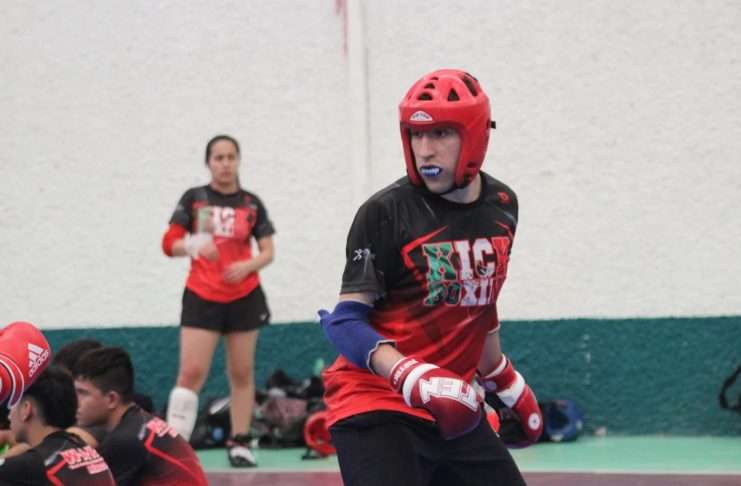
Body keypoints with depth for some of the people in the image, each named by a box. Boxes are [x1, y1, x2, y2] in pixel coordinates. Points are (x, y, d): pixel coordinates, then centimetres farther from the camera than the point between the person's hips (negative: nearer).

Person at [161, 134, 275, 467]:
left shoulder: (252, 204, 5)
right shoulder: (194, 199, 2)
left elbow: (267, 251, 6)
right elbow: (170, 244, -1)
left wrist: (248, 265, -14)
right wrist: (193, 245, -21)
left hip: (244, 298, 2)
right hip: (201, 298, -2)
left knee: (242, 372, 6)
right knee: (191, 372, -11)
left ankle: (240, 443, 13)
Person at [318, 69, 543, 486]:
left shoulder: (502, 206, 6)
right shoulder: (385, 213, -12)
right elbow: (347, 320, -15)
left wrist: (504, 380, 29)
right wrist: (411, 376, -30)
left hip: (454, 408, 7)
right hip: (376, 407, -7)